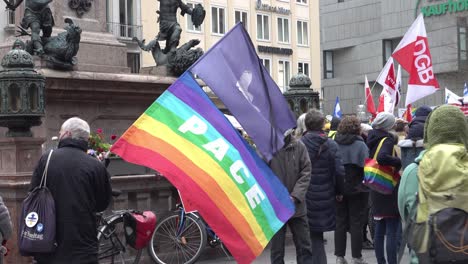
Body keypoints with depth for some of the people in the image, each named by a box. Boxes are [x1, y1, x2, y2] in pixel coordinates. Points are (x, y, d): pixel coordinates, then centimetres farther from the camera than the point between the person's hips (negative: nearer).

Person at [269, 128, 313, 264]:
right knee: (277, 249, 9)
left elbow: (306, 172, 0)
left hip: (297, 206, 2)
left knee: (304, 247, 11)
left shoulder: (299, 146, -1)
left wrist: (295, 196, -11)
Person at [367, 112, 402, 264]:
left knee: (379, 230, 14)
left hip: (376, 190, 8)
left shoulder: (372, 139, 10)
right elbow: (382, 157, -33)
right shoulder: (387, 139, -15)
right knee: (393, 231, -5)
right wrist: (398, 162, -20)